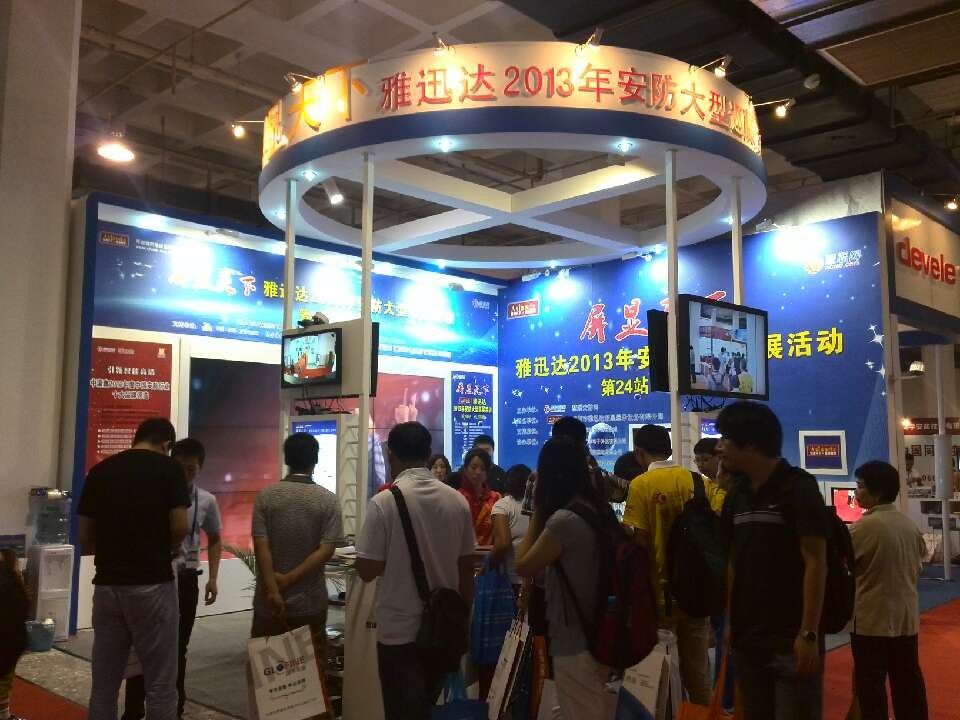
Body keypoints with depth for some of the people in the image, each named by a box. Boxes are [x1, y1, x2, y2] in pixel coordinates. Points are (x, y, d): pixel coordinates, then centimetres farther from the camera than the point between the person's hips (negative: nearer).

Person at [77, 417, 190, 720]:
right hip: (152, 584, -5)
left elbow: (85, 541, 10)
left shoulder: (99, 471, 8)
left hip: (107, 584, 5)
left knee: (103, 684, 13)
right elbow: (180, 527, -12)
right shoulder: (169, 468, -4)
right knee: (160, 685, 4)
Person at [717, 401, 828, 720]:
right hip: (747, 639, 6)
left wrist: (809, 633, -18)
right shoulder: (737, 495, 9)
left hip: (791, 640, -6)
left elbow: (815, 562, -13)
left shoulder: (798, 487, -9)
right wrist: (731, 622, 9)